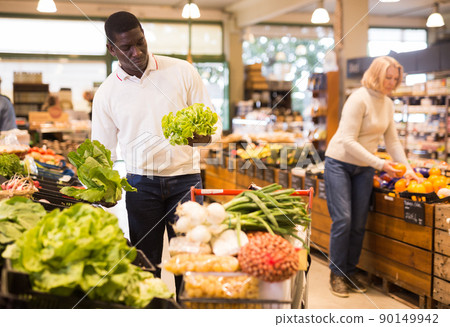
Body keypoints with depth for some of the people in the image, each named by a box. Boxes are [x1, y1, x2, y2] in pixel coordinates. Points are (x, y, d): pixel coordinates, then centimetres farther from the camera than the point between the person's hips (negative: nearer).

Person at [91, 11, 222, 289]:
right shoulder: (106, 93, 3)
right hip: (141, 183, 1)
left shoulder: (182, 72, 0)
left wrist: (203, 136, -23)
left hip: (184, 178, -1)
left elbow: (213, 121, 0)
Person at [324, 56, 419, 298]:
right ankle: (336, 274, 4)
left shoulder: (388, 104, 5)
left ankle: (350, 272, 18)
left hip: (364, 168, 7)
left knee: (359, 223, 6)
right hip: (340, 163, -7)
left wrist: (407, 167, -4)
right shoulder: (359, 99, -19)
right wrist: (380, 164, -26)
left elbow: (392, 141, 10)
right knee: (343, 220, -9)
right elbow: (348, 141, -24)